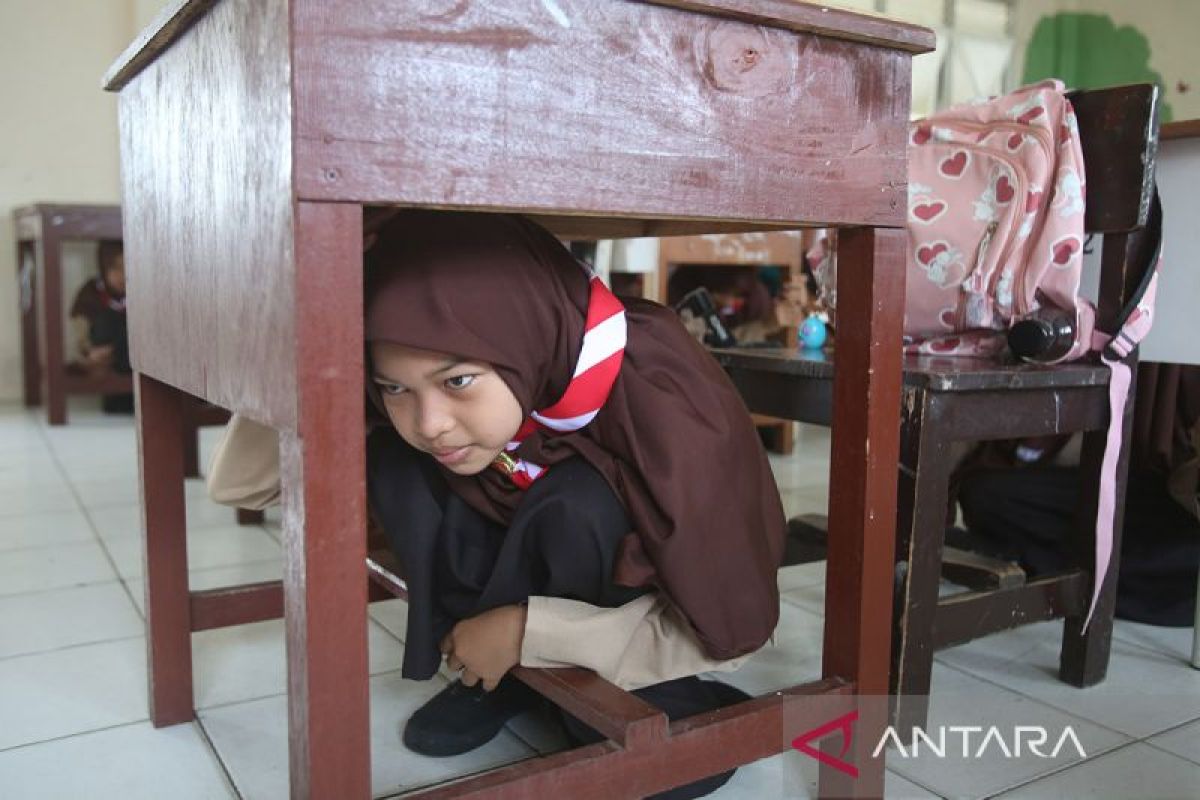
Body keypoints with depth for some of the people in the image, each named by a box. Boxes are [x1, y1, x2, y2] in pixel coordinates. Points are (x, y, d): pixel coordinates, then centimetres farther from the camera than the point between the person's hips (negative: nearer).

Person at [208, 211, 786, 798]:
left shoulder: (656, 399, -35)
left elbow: (732, 631, -28)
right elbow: (235, 485, -18)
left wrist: (525, 630, -28)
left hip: (649, 591, -4)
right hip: (541, 578, 4)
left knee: (576, 504, -35)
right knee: (395, 470, -21)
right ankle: (505, 676, -3)